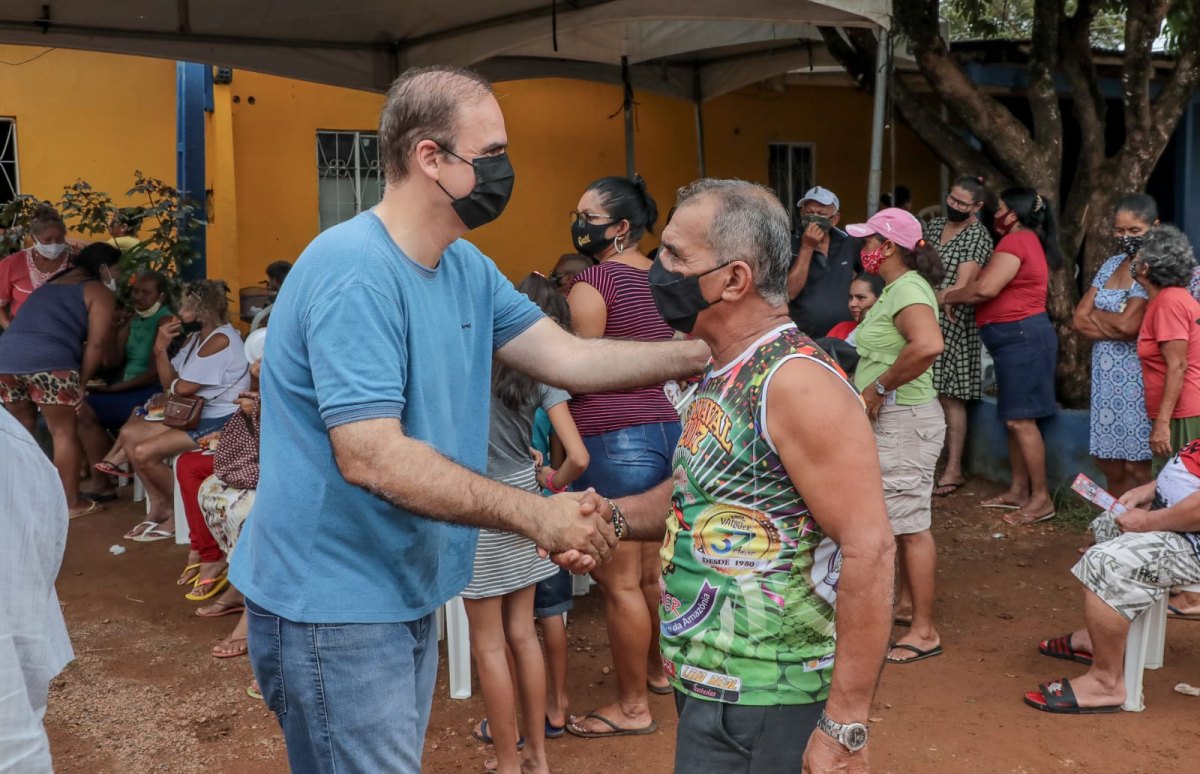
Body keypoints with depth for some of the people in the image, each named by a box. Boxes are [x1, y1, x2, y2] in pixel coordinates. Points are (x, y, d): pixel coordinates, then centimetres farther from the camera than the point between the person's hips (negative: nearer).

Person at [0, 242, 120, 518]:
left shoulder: (50, 286, 33)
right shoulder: (100, 292, 11)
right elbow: (96, 343, 1)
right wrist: (82, 381, 7)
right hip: (49, 362, -6)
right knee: (63, 432, 8)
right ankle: (72, 503, 15)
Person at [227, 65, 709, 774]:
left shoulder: (467, 269, 4)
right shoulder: (356, 271, -25)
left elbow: (567, 356, 1)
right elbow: (371, 458, -31)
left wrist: (708, 353, -7)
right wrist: (536, 515, -31)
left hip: (407, 594, 9)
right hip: (334, 606, -9)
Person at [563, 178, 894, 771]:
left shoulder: (797, 382, -20)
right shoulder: (726, 376, 7)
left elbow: (869, 549, -25)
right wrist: (616, 516, 0)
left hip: (760, 705, -9)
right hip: (709, 684, 9)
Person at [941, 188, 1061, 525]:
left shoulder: (1016, 241, -13)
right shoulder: (1026, 241, 21)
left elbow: (985, 289, -20)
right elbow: (993, 286, 20)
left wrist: (946, 297, -5)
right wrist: (955, 292, 8)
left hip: (1022, 336, -11)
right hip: (1017, 338, 11)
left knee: (1020, 419, -9)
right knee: (1016, 420, 13)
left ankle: (1041, 498, -6)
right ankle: (1018, 491, 19)